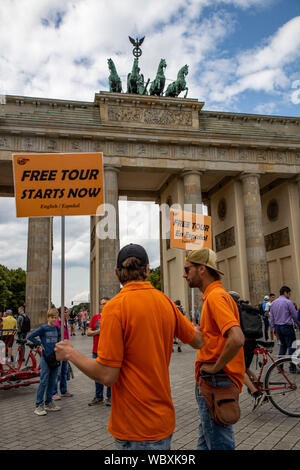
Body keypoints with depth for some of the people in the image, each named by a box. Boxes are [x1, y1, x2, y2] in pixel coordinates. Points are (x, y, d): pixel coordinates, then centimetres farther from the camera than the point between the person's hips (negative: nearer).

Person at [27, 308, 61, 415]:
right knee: (44, 381, -4)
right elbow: (30, 337, -8)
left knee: (52, 382, 10)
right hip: (45, 358, -5)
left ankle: (48, 403, 22)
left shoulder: (57, 329, 6)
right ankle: (39, 406, 5)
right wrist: (40, 344, -7)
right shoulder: (43, 328, -8)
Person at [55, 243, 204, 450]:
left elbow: (107, 375, -20)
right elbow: (198, 341, 11)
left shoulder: (116, 307, -20)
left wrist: (70, 354, -4)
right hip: (163, 419, 6)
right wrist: (195, 328, 33)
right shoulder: (166, 302, -2)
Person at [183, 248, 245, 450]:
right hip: (210, 382, 10)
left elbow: (237, 339, -33)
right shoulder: (216, 295, 12)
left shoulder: (215, 297, -20)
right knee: (206, 441, 22)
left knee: (219, 443, 2)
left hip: (216, 382, -10)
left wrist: (215, 367, -22)